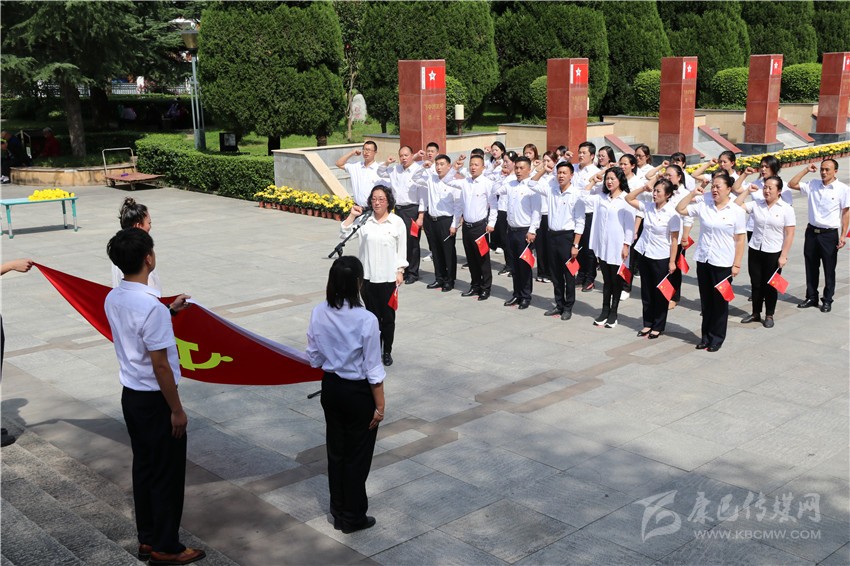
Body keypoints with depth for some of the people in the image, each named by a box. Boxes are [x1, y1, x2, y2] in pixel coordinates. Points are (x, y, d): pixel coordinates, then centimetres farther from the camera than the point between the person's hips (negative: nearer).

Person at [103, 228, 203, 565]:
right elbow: (160, 365, -22)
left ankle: (147, 539, 30)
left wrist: (169, 313, 16)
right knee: (167, 474, 6)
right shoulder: (151, 305, -25)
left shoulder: (113, 299, 1)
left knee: (144, 468, 18)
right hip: (154, 399, -8)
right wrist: (176, 410, -14)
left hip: (130, 395, 8)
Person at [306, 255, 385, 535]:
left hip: (331, 387, 5)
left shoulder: (318, 314, -9)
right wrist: (380, 406, -7)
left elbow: (314, 357, 1)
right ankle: (353, 517, 25)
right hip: (358, 392, -5)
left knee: (336, 450, 19)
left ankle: (338, 512, 33)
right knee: (357, 455, 11)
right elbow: (373, 370, -17)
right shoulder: (366, 320, -24)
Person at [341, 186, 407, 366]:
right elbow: (344, 234, -5)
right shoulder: (364, 221, -1)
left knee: (388, 316, 8)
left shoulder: (397, 222, -3)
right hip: (368, 277, 1)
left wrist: (400, 271, -1)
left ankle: (387, 352, 22)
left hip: (389, 277, -1)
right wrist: (352, 215, -13)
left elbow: (401, 249, 2)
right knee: (372, 316, 9)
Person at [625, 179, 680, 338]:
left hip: (661, 258, -5)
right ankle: (648, 324, 24)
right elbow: (629, 198, 9)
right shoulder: (648, 207, 1)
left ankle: (658, 326, 19)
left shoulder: (672, 213, -14)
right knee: (646, 291, 13)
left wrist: (672, 261, -13)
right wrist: (643, 188, -4)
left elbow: (674, 239, -12)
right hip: (644, 254, 5)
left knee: (660, 294, 7)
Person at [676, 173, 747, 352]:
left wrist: (737, 265, -8)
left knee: (720, 301, 6)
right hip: (703, 260, 4)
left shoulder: (737, 211, -5)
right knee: (706, 300, 12)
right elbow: (680, 209, 7)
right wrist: (692, 194, -2)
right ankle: (706, 336, 22)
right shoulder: (703, 206, 4)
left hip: (723, 263, -3)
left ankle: (717, 337, 18)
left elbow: (741, 240, -4)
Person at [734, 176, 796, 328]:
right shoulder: (756, 204, 1)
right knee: (756, 284, 11)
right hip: (755, 251, 3)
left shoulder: (786, 209, -6)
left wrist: (783, 256, -11)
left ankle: (769, 316, 21)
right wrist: (747, 191, -6)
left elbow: (789, 234, -7)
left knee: (770, 285, 7)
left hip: (774, 253, -3)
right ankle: (756, 313, 25)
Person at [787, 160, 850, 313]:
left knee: (829, 269, 6)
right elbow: (792, 184, 4)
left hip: (830, 234, -4)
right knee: (811, 267, 13)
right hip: (812, 231, 4)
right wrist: (806, 170, -3)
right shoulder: (813, 185, 2)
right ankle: (811, 297, 26)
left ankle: (827, 300, 18)